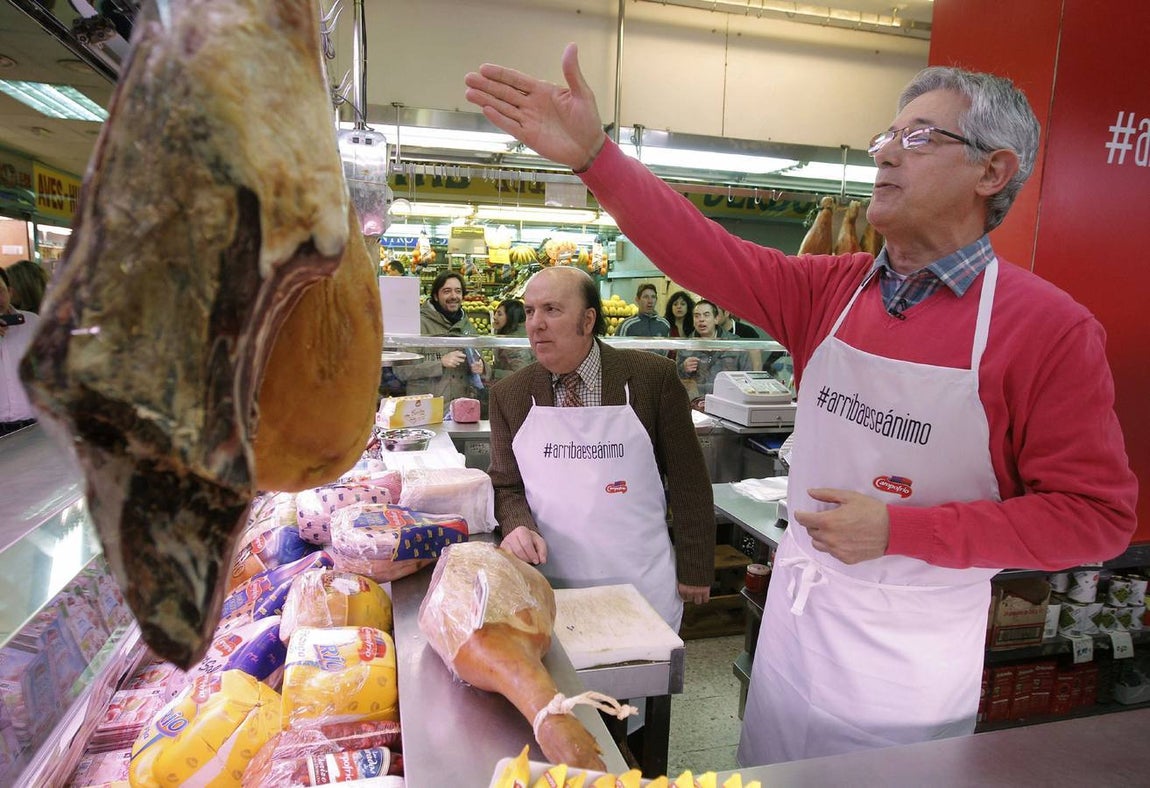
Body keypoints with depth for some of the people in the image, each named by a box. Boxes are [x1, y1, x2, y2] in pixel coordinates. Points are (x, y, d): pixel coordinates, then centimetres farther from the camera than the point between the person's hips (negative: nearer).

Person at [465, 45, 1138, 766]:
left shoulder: (1053, 328, -15)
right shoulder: (833, 289, -3)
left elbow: (1097, 514, -14)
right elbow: (705, 252, -11)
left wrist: (900, 530, -21)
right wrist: (593, 154, -21)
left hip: (913, 660, -4)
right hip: (795, 621, 4)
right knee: (768, 771, 24)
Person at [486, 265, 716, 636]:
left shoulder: (652, 377, -9)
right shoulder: (509, 395, 0)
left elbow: (688, 480, -3)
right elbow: (506, 485, 7)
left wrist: (695, 570, 0)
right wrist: (518, 526, -14)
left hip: (642, 587, -1)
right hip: (551, 585, 2)